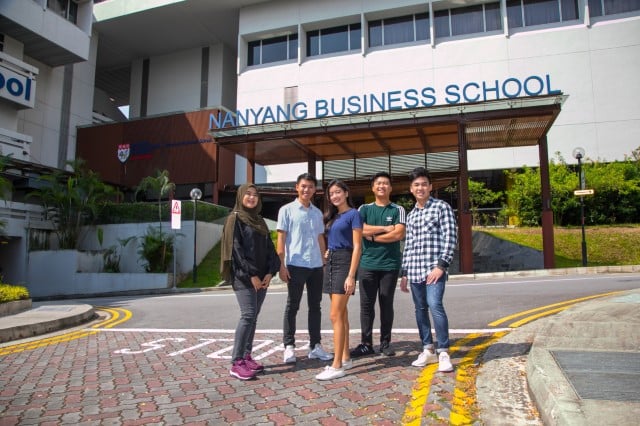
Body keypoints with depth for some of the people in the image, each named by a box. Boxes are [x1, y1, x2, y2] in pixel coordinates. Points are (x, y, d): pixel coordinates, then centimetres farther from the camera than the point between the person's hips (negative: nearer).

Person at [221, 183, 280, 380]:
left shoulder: (260, 221, 18)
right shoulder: (235, 218, -2)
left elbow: (269, 248, 13)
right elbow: (235, 248, -11)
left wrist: (270, 272, -1)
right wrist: (251, 274, -15)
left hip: (261, 276, 7)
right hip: (243, 276, -7)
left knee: (253, 317, 7)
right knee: (248, 315, -14)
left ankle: (247, 357, 15)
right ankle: (236, 363, -10)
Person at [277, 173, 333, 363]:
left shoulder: (317, 212, 13)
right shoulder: (287, 210, -1)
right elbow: (281, 238, -4)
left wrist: (323, 261, 12)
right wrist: (281, 264, -10)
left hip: (316, 266, 5)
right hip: (295, 265, -5)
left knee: (315, 306, 9)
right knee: (292, 306, 2)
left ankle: (315, 346, 18)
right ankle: (289, 346, 11)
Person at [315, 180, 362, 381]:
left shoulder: (353, 214, -6)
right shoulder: (332, 216, 16)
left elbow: (357, 246, -12)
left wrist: (351, 275, -19)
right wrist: (328, 253, 8)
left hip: (344, 262, -8)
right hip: (331, 263, 8)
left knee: (336, 315, -11)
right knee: (341, 313, 11)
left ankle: (337, 366, -7)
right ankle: (345, 358, 20)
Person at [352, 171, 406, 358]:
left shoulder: (398, 210, 4)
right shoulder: (364, 209, 9)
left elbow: (399, 234, -10)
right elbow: (359, 230, -8)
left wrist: (372, 236, -7)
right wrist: (385, 228, -9)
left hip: (390, 264, -1)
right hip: (367, 264, 1)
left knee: (386, 305, 7)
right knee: (366, 305, 2)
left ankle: (385, 343, 17)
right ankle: (366, 344, 10)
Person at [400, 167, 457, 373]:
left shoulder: (442, 207, 1)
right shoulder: (411, 215, 18)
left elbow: (451, 238, -6)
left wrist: (441, 265, -15)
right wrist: (404, 273, 16)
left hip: (434, 268, -6)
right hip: (414, 270, 6)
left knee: (435, 305, -18)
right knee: (420, 309, 9)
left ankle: (443, 352, -8)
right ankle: (428, 350, 19)